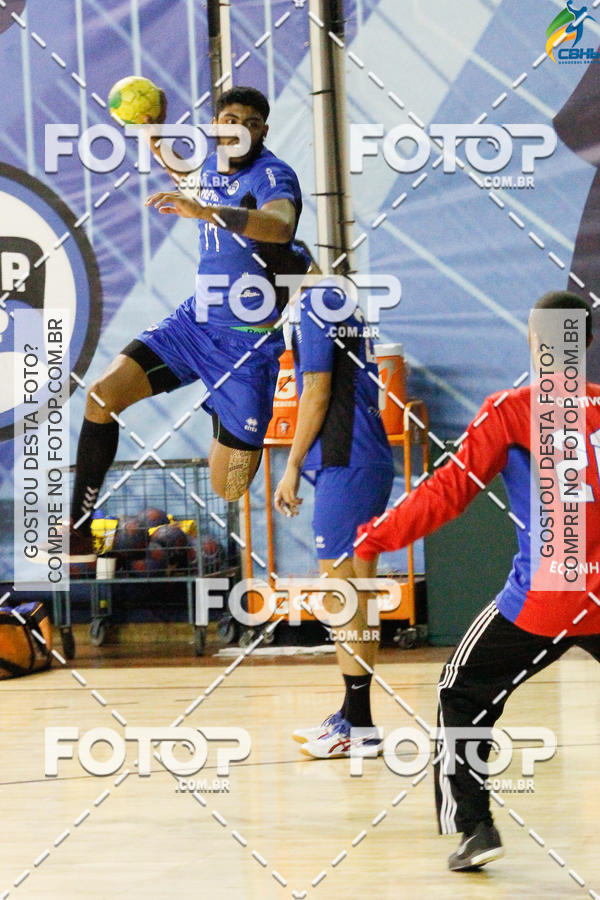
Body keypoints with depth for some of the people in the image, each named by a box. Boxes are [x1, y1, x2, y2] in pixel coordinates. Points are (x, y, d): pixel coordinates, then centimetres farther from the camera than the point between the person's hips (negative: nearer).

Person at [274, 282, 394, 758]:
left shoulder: (316, 303, -10)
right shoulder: (345, 303, 18)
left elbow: (318, 392, -13)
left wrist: (293, 465, -8)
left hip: (345, 465, -10)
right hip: (369, 461, 10)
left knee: (342, 596, -7)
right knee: (354, 597, 13)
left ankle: (359, 724, -6)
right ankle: (353, 715, 18)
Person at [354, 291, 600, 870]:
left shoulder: (511, 410, -4)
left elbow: (451, 491, -6)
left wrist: (375, 538, 2)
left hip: (541, 601, -3)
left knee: (463, 697, 16)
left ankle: (473, 824, 6)